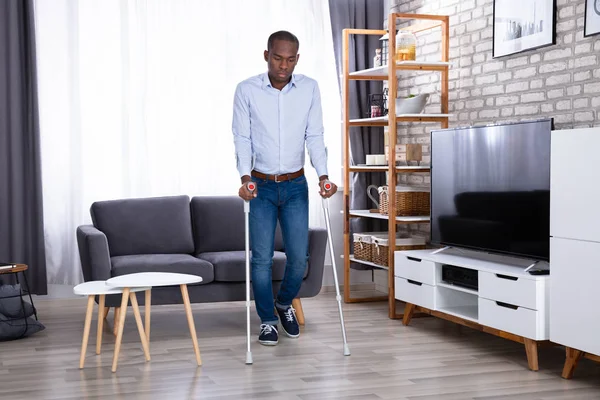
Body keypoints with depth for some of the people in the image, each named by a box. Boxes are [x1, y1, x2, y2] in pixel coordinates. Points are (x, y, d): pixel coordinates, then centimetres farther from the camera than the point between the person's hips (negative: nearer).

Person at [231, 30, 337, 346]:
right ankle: (268, 320, 17)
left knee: (299, 256, 2)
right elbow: (242, 138, -7)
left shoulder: (309, 88, -2)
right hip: (261, 186, -1)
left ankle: (285, 304, 30)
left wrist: (322, 175, -13)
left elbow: (315, 136, -1)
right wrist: (244, 177, -19)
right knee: (262, 258, -1)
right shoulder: (247, 90, -7)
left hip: (295, 186, 2)